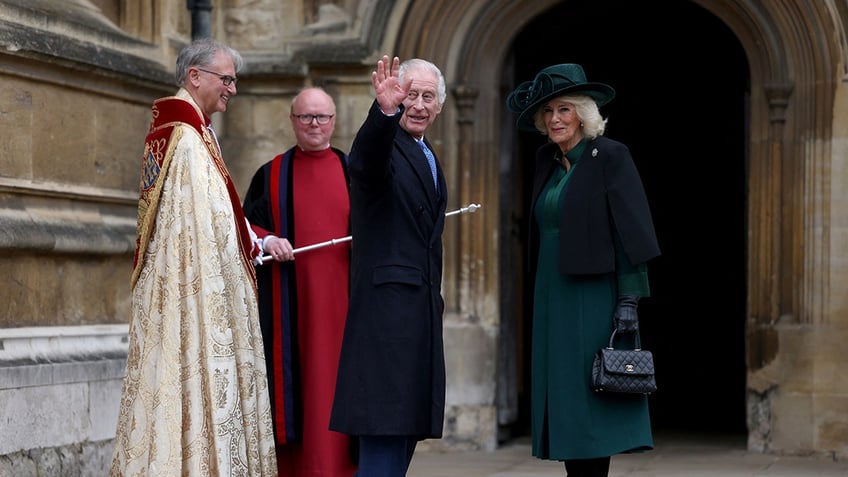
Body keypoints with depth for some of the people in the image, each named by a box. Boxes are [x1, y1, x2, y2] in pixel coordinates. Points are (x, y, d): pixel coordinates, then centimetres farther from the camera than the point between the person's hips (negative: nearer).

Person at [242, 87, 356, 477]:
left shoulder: (353, 171, 12)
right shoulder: (271, 175, 10)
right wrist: (265, 240, -14)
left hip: (341, 299, 0)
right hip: (290, 305, 0)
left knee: (337, 384, -3)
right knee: (294, 382, -2)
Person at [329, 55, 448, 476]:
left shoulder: (428, 157, 19)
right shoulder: (382, 143, -8)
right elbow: (370, 161, -34)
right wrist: (385, 111, -51)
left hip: (421, 311, 9)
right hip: (387, 310, -9)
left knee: (407, 429, 11)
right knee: (384, 436, -12)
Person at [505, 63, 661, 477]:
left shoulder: (610, 156, -8)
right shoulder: (547, 161, 11)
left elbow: (630, 231, -12)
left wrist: (629, 300, -17)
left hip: (593, 299, -7)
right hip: (552, 298, 7)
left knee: (588, 402, -7)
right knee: (561, 397, 6)